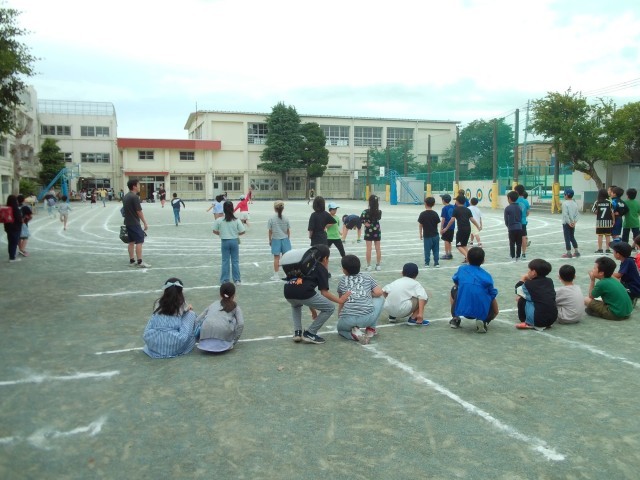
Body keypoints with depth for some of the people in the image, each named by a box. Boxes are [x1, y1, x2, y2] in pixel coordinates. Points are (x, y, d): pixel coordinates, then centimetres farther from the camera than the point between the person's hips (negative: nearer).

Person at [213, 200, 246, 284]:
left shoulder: (219, 220, -10)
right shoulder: (236, 220, -11)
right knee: (235, 261, 10)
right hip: (234, 241, 0)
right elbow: (242, 232, -8)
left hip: (224, 242, 0)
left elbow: (214, 231, -3)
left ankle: (224, 280, 13)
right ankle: (237, 279, 15)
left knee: (225, 261, 9)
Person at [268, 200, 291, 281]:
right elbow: (288, 231, 3)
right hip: (285, 239, 1)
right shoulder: (286, 219, -3)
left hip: (275, 239, -1)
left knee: (276, 258, 4)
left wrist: (270, 240, 9)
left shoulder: (271, 219, -8)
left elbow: (270, 231, -3)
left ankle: (276, 275, 8)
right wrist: (288, 238, 17)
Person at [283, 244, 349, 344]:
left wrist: (312, 310, 48)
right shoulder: (322, 269, 16)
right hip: (303, 293, -7)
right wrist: (340, 300, 22)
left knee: (296, 306, 43)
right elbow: (324, 292, 8)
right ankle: (309, 334, 12)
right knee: (330, 308, 14)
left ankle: (297, 332, 25)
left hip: (288, 293, 7)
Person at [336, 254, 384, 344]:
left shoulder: (342, 281, 17)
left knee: (340, 328, 38)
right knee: (380, 298, 28)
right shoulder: (367, 278, 15)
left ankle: (354, 334, 2)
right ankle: (370, 330, 19)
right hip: (367, 318, -1)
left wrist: (339, 315, 36)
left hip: (347, 320, 1)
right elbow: (379, 292, 6)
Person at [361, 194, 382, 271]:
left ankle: (369, 266, 4)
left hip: (368, 231, -2)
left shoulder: (366, 211, -14)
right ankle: (378, 265, 14)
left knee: (368, 249, 2)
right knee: (378, 249, 9)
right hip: (377, 231, 3)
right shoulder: (379, 211, -6)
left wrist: (365, 223, -6)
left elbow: (361, 219, -18)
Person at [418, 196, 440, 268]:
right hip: (435, 235, 2)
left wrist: (420, 234, 5)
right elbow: (437, 224, 2)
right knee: (436, 250, 9)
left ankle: (427, 263, 9)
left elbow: (420, 225, -5)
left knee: (427, 250, 5)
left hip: (427, 235, -2)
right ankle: (436, 263, 10)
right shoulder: (435, 214, -3)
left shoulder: (422, 214, -9)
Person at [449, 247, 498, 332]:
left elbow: (456, 283, 24)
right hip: (481, 312, -1)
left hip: (461, 310, 1)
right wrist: (496, 311, 21)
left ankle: (455, 319, 21)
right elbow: (493, 296, 5)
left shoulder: (461, 269, 7)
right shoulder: (487, 275, 4)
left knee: (454, 290, 29)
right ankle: (483, 321, 0)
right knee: (494, 311, 32)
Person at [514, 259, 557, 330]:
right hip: (553, 319, 5)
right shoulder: (550, 281, 9)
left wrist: (522, 280, 28)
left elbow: (518, 290, 11)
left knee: (522, 300, 11)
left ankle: (528, 323, 17)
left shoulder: (528, 284, -4)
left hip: (538, 319, -5)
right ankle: (545, 324, 21)